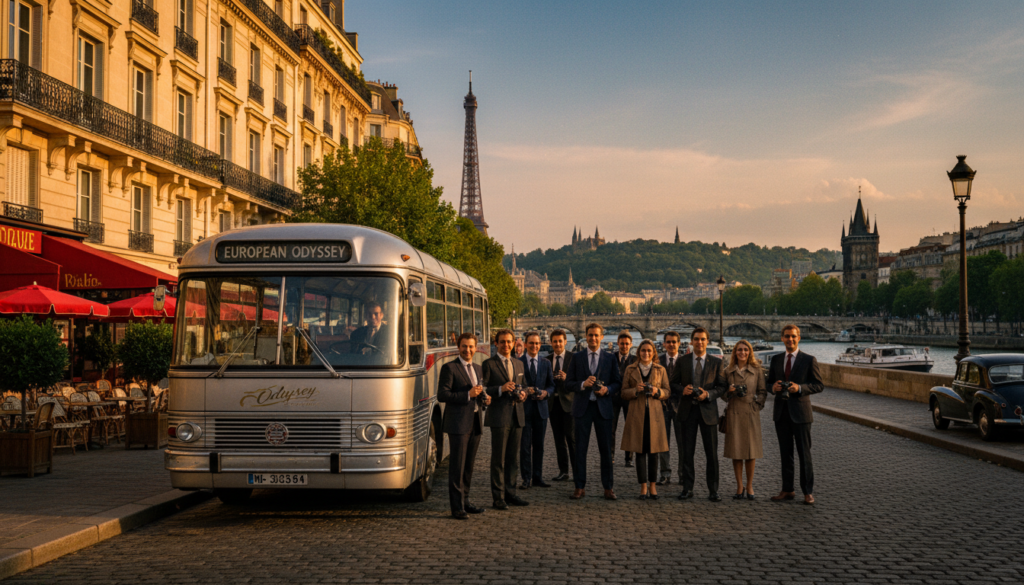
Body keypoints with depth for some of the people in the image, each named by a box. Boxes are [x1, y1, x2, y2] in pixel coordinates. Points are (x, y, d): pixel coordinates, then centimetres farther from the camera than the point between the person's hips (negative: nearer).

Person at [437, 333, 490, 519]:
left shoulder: (478, 369, 17)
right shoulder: (449, 368, -6)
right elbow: (442, 395, -13)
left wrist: (484, 399, 4)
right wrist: (468, 395, -19)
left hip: (475, 423, 7)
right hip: (458, 423, -7)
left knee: (469, 466, 12)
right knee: (457, 466, -5)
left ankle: (465, 502, 21)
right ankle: (457, 507, -2)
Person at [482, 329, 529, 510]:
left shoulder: (518, 364, 17)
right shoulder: (489, 364, -4)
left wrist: (522, 394, 4)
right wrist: (500, 389, -22)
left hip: (517, 416, 6)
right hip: (499, 417, -6)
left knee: (513, 459, 11)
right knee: (498, 460, -3)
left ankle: (510, 493, 20)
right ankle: (498, 497, 3)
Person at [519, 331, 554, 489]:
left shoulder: (546, 363, 11)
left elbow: (551, 384, 12)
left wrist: (546, 392, -8)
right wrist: (523, 390, -17)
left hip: (541, 408, 3)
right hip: (524, 408, -3)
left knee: (539, 445, 8)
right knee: (525, 445, -2)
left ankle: (538, 477, 16)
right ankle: (526, 478, 3)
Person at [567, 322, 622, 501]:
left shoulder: (610, 358, 7)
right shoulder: (577, 357, 7)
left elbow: (617, 382, 8)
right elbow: (569, 383, 4)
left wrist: (607, 389, -13)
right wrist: (582, 384, -15)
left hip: (603, 407, 0)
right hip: (583, 406, 0)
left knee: (606, 449, 4)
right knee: (580, 448, 1)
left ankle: (608, 487, 12)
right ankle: (580, 487, 8)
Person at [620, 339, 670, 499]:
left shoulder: (660, 370, 9)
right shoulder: (630, 369, 8)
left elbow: (667, 392, 9)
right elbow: (624, 393, 7)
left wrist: (657, 391, -11)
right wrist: (635, 390, -12)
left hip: (654, 413, 1)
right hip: (637, 413, 0)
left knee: (653, 451, 2)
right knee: (640, 451, -1)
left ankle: (652, 485, 11)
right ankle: (643, 486, 4)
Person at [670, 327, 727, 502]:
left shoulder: (716, 362, 5)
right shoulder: (682, 361, 7)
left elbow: (721, 386, 3)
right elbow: (673, 384, 8)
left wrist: (708, 394, -15)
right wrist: (683, 390, -13)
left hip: (708, 410, -1)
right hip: (687, 409, 1)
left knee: (712, 453, 1)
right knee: (686, 452, 4)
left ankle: (713, 490, 9)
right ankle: (687, 488, 13)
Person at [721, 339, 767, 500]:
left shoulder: (757, 370, 5)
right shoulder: (728, 371, 8)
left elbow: (763, 392, 7)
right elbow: (722, 393, 12)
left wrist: (756, 402, -7)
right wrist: (729, 391, -8)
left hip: (751, 413, -1)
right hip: (733, 413, 1)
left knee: (751, 451, 1)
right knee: (735, 450, 2)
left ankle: (749, 486, 13)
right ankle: (739, 486, 11)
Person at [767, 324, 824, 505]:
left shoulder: (809, 360, -2)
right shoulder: (776, 360, 11)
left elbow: (819, 385, -5)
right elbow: (769, 383, 16)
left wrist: (800, 388, -20)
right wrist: (773, 387, -8)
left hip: (800, 412, -4)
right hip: (781, 412, 4)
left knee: (804, 454, 0)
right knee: (785, 453, 10)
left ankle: (808, 492, 7)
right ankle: (787, 490, 17)